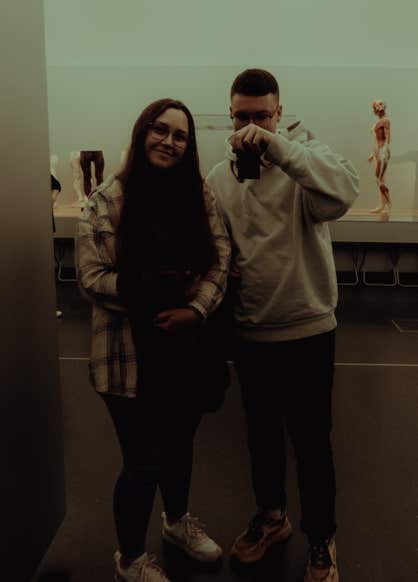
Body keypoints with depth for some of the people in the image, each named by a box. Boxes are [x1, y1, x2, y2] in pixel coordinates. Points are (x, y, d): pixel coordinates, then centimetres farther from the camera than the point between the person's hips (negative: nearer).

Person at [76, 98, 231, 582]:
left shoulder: (198, 194, 2)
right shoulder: (110, 197, -10)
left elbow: (219, 260, 0)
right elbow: (92, 277, -14)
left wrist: (195, 310, -15)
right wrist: (156, 294, -22)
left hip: (187, 344, 4)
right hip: (132, 350, -4)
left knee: (180, 442, 22)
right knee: (142, 459, 7)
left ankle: (177, 519, 52)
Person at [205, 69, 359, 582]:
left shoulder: (306, 157, -9)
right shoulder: (218, 176, 4)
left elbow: (343, 192, -32)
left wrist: (276, 146, -37)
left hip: (308, 331, -4)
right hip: (250, 333, 4)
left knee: (311, 441, 9)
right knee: (262, 434, 21)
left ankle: (321, 539, 33)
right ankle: (271, 516, 46)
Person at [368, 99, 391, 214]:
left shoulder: (385, 121, -9)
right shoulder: (379, 122, 18)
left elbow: (387, 139, -15)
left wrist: (383, 154, -23)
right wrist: (374, 154, 24)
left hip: (383, 153, -9)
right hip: (378, 153, 9)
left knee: (379, 180, -11)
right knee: (380, 180, 6)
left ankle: (388, 204, -6)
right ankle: (383, 205, 7)